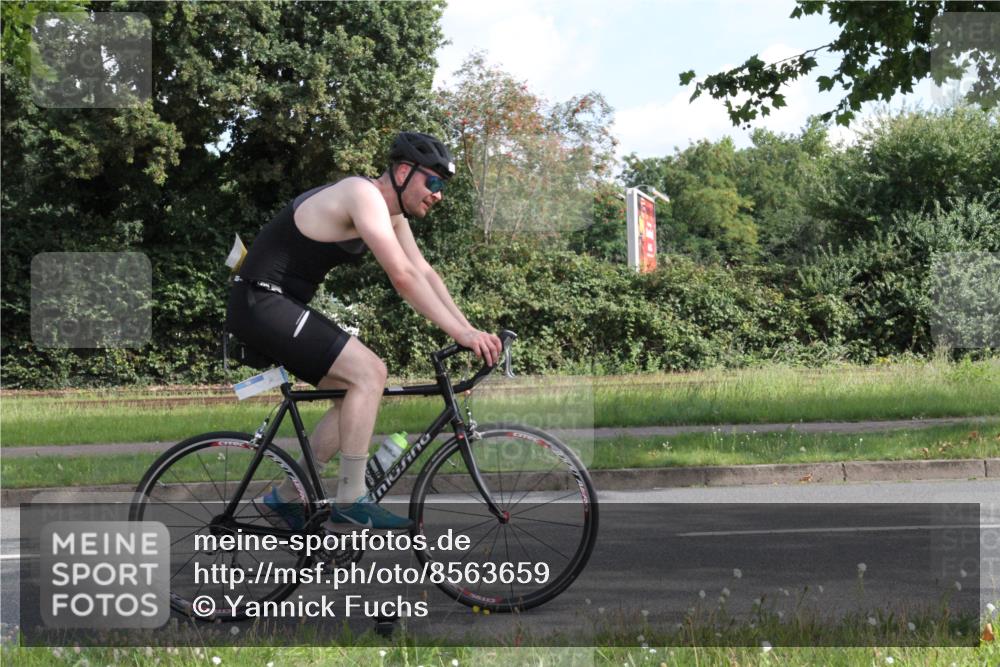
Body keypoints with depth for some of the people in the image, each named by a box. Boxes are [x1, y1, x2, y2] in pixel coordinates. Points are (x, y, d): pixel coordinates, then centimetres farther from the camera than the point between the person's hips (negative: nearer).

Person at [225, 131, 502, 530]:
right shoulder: (364, 195, -18)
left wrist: (470, 330, 0)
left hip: (282, 307, 11)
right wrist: (459, 333, -24)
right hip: (261, 301, -11)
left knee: (358, 391, 9)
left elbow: (425, 274, 11)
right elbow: (403, 278, -26)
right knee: (369, 372, -18)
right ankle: (350, 500, -13)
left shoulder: (391, 213, 13)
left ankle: (284, 498, 14)